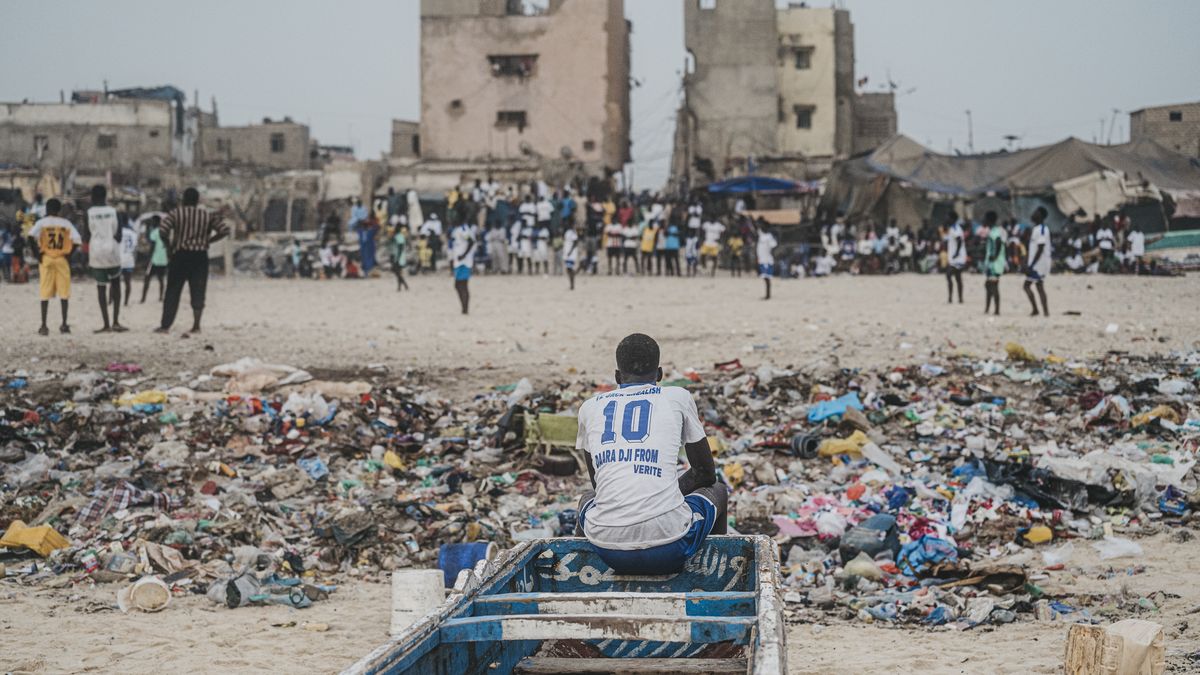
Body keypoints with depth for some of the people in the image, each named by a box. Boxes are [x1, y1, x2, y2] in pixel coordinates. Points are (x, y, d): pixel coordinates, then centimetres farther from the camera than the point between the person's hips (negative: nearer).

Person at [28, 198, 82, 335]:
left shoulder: (41, 222, 1)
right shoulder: (66, 223, 5)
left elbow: (31, 236, -16)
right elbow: (77, 240, -4)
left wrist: (36, 253, -6)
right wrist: (69, 253, 7)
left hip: (45, 259, 0)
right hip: (62, 259, 0)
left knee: (45, 293, 2)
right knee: (64, 292, 6)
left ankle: (44, 326, -2)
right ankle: (64, 325, 5)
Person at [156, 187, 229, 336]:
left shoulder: (176, 213, 0)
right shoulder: (208, 215, 7)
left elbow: (163, 230, -12)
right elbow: (225, 230, 1)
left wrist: (168, 246, 1)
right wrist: (208, 241, 7)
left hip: (180, 256, -1)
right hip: (200, 256, 1)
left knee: (172, 292, 5)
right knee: (198, 292, 5)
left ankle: (165, 325, 5)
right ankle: (196, 325, -2)